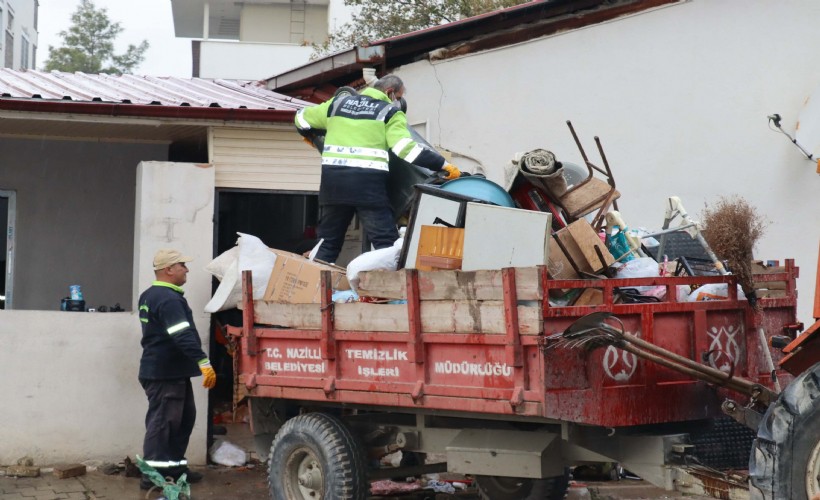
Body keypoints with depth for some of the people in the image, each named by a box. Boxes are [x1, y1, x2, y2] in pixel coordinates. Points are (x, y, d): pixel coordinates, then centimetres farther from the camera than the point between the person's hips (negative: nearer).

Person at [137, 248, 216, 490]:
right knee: (162, 421, -7)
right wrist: (203, 362, -34)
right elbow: (184, 336, -29)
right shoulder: (169, 299, -20)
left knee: (184, 417, 14)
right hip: (165, 374, -10)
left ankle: (174, 466, 20)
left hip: (172, 372, 10)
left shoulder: (150, 296, 16)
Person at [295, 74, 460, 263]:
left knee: (329, 240, 16)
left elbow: (302, 118, 29)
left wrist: (310, 134, 52)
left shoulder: (338, 103, 20)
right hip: (368, 182, -5)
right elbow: (405, 147, -9)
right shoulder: (391, 112, 6)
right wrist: (443, 165, -7)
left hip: (333, 177, 5)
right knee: (386, 241, -4)